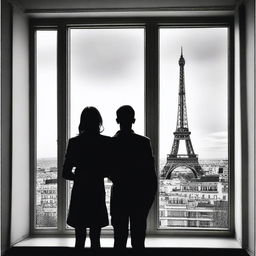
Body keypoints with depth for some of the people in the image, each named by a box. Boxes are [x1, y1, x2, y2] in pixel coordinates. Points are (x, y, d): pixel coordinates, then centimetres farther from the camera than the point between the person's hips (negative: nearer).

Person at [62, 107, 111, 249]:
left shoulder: (74, 142, -4)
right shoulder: (106, 142, -6)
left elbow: (66, 173, -2)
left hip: (79, 194, 0)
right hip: (98, 194, 0)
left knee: (80, 239, 10)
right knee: (95, 238, 9)